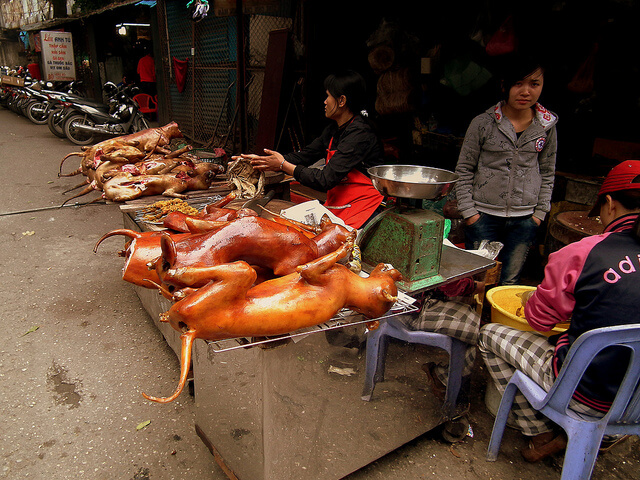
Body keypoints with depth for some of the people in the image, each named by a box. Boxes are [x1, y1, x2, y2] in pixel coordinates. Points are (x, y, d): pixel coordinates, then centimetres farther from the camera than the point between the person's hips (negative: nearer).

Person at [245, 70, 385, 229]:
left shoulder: (360, 134, -18)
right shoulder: (334, 129, 12)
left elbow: (325, 180, -23)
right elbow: (304, 156, 15)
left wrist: (284, 165, -13)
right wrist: (262, 160, 7)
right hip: (335, 208, 8)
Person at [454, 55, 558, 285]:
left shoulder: (547, 126, 3)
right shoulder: (483, 123, -6)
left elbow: (547, 172, 13)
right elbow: (464, 170, -2)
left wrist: (540, 212, 8)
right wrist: (468, 211, -6)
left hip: (524, 220, 3)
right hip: (484, 215, -2)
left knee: (509, 282, 11)